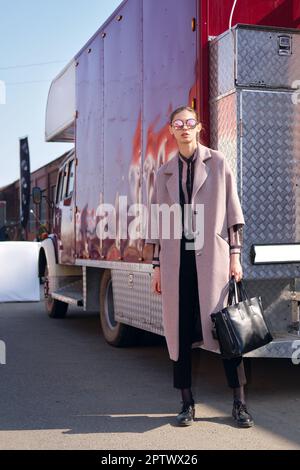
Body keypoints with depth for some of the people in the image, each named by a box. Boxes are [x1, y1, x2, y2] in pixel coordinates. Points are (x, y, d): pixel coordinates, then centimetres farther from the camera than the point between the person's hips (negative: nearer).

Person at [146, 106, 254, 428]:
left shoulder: (217, 163, 6)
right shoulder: (164, 172, 14)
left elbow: (232, 211, 5)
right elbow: (157, 221, 14)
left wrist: (235, 256, -2)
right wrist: (156, 266, 9)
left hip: (211, 256, -3)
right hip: (176, 259, 3)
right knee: (179, 330, 3)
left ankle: (239, 404, 6)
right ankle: (187, 404, 13)